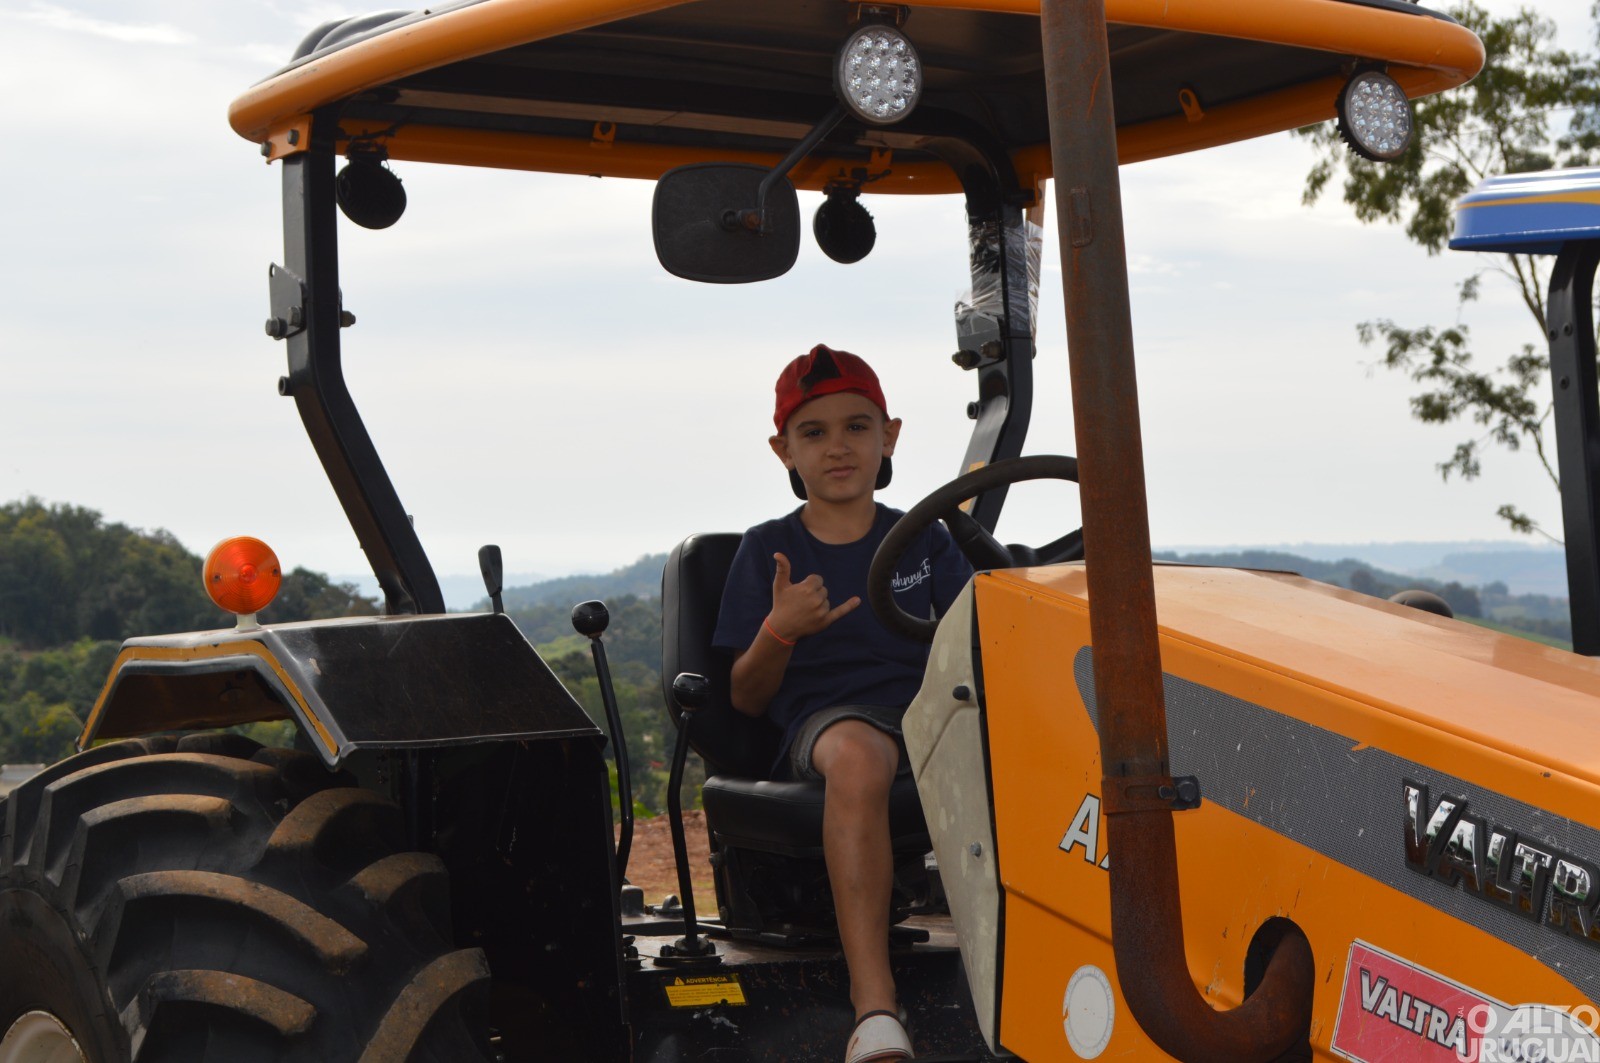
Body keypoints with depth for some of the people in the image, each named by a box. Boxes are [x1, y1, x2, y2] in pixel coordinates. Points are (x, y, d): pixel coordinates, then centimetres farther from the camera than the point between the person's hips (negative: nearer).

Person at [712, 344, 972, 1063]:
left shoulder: (923, 541, 18)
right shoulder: (767, 550, 12)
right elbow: (745, 700, 10)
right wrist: (779, 631, -10)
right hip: (823, 717, -2)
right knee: (858, 755, -41)